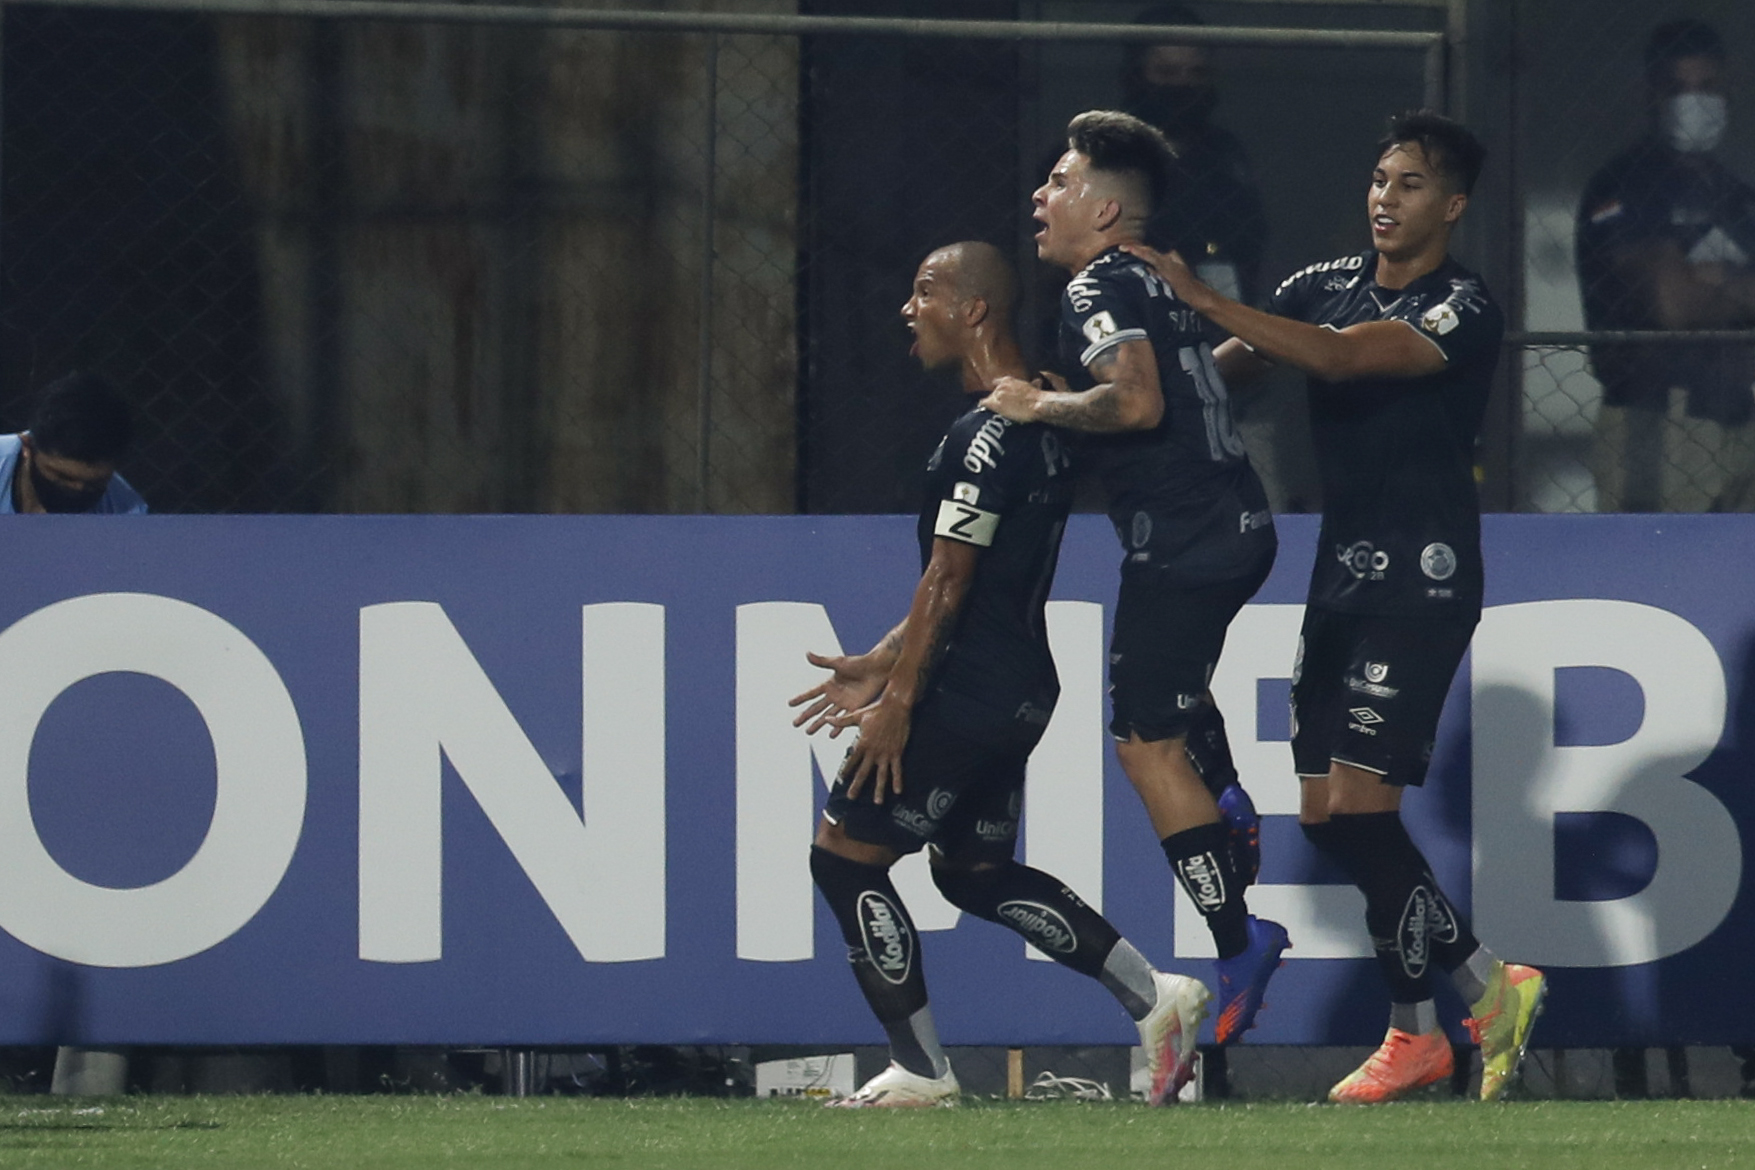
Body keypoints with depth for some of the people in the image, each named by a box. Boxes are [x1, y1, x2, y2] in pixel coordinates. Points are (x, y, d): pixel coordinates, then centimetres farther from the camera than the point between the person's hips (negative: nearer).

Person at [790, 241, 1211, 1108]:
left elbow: (948, 583, -19)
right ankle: (1154, 998, 14)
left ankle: (919, 1070, 1)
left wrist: (898, 698, -16)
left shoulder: (986, 437, -18)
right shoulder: (1041, 431, 14)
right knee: (976, 872, 21)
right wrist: (882, 664, 22)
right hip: (1018, 689, 10)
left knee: (843, 855, -2)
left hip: (969, 695, -10)